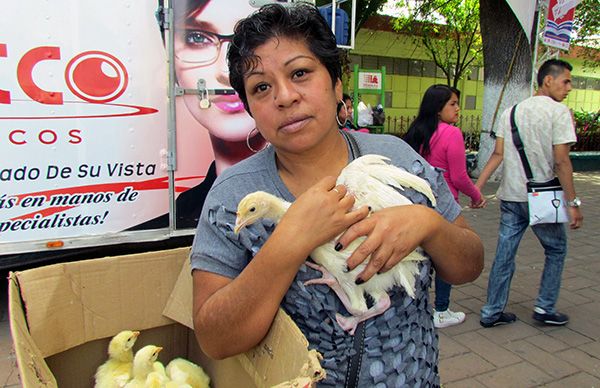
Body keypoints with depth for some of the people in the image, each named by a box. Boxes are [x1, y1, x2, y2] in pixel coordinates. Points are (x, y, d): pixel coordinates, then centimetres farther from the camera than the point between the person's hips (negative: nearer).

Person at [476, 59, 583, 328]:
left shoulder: (511, 111, 9)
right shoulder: (558, 112, -8)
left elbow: (498, 154, 3)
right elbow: (561, 161, -13)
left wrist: (477, 186, 3)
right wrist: (573, 202, -10)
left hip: (510, 195, 5)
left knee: (504, 253, 10)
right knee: (556, 250, 17)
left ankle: (492, 312, 16)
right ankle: (545, 308, 22)